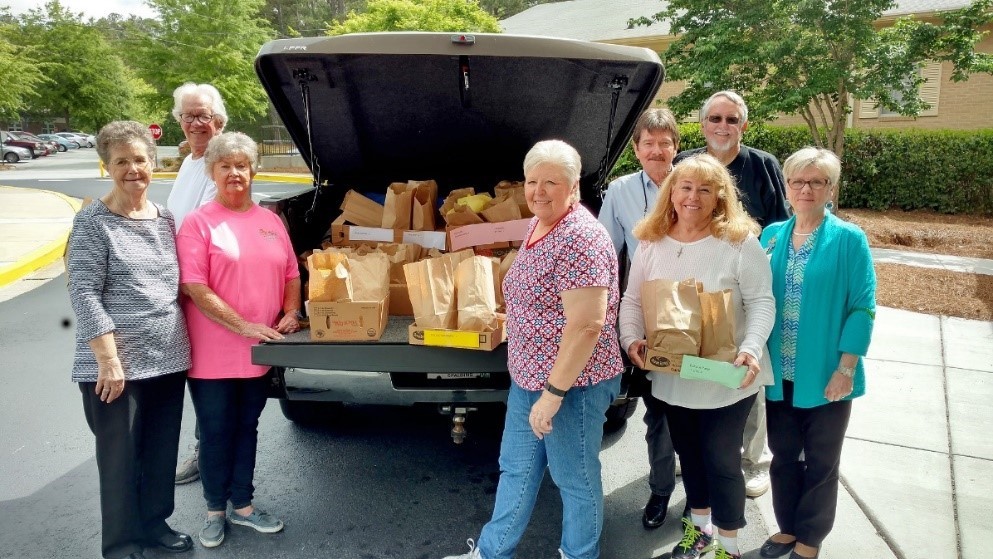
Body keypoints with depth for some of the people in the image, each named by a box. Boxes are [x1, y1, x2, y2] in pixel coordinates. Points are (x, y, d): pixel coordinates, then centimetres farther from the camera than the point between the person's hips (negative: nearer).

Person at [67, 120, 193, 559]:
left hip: (169, 359, 6)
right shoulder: (93, 222, -9)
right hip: (117, 366, -5)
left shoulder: (164, 218, 8)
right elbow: (83, 294, -13)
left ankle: (155, 523, 36)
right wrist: (109, 360, -17)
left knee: (162, 451, 17)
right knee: (120, 456, 8)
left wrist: (183, 345, 13)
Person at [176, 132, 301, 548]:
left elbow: (291, 275, 14)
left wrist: (290, 315, -3)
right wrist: (243, 326, -20)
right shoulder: (198, 222, -7)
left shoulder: (270, 221, 8)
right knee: (216, 433, 10)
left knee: (246, 429, 17)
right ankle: (215, 510, 29)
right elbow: (194, 287, -15)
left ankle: (242, 505, 32)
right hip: (213, 353, -4)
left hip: (260, 350, 4)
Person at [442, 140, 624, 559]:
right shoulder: (536, 225, 7)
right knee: (516, 469, 22)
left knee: (575, 479, 12)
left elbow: (588, 324, -26)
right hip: (527, 378, 9)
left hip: (572, 384, -9)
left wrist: (554, 392, -23)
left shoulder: (580, 237, -22)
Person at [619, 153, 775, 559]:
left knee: (721, 459, 7)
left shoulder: (740, 241, -10)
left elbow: (761, 301, -11)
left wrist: (751, 348, -26)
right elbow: (632, 300, 5)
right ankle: (699, 525, 44)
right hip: (671, 376, 4)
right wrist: (631, 338, -12)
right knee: (688, 452, 21)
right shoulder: (651, 242, 1)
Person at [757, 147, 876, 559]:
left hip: (825, 375, -3)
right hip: (779, 374, 4)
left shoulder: (849, 239, -8)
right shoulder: (771, 236, 3)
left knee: (821, 462, 13)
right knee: (783, 456, 17)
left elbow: (862, 307, -11)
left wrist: (846, 368, -16)